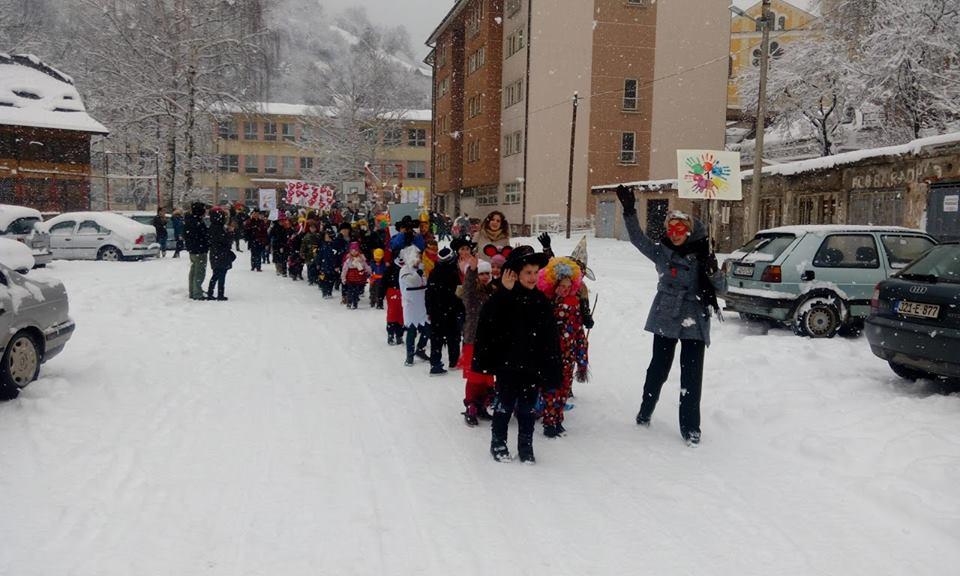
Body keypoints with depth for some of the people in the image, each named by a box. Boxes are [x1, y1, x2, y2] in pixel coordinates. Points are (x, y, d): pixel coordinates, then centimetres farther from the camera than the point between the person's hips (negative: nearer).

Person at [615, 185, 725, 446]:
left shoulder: (702, 256, 1)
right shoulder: (661, 251, 1)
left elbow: (721, 287, 1)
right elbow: (638, 238, -8)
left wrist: (713, 271, -20)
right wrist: (629, 210, -20)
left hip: (694, 322, 0)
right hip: (666, 318, 0)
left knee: (692, 375, 1)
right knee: (658, 367, 13)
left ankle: (690, 427, 10)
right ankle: (645, 411, 33)